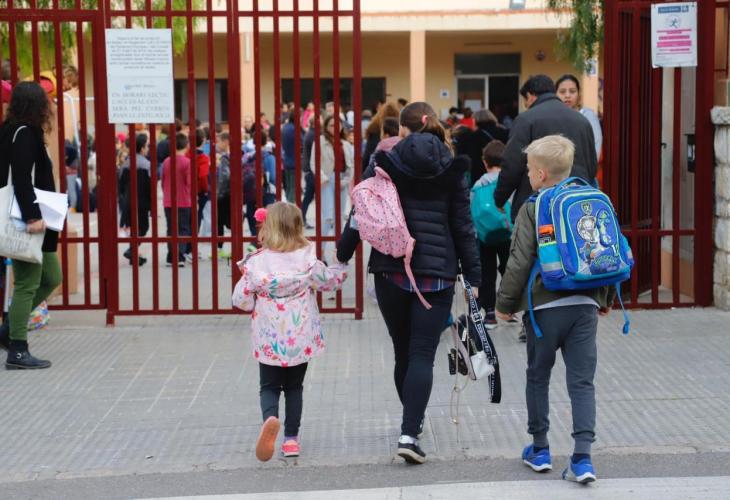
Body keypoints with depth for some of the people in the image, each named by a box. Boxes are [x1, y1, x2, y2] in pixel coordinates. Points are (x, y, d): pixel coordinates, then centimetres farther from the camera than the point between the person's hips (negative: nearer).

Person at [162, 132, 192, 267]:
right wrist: (194, 200, 4)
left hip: (168, 202, 4)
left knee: (171, 231, 11)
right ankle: (179, 257, -10)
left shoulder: (166, 162, 3)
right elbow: (190, 184, -8)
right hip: (184, 202, -4)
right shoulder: (187, 162, -10)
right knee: (183, 230, 2)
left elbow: (163, 182, 10)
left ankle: (171, 258, 11)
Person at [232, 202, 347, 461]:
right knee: (294, 387, 17)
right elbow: (329, 281, 9)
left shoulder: (256, 263, -10)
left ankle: (270, 418, -22)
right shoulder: (307, 259, -6)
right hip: (301, 339, 1)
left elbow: (241, 300, -6)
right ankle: (291, 438, 15)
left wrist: (245, 277, 12)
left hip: (270, 340, -1)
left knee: (269, 386, 10)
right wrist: (342, 265, 27)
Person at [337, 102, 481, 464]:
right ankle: (409, 434, -14)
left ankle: (413, 419, 33)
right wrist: (473, 277, 6)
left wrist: (342, 256, 11)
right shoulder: (452, 170, 2)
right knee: (423, 355, -2)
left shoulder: (384, 164, 0)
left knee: (403, 352, 16)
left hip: (390, 271, 1)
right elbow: (463, 227, 2)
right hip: (437, 273, -1)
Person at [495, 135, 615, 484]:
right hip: (585, 305, 3)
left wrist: (504, 304, 2)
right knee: (582, 381, 4)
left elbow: (520, 263, -9)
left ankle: (540, 449, 23)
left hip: (545, 307, -3)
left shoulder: (532, 209, -6)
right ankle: (582, 457, -5)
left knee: (538, 377, 14)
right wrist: (606, 298, 24)